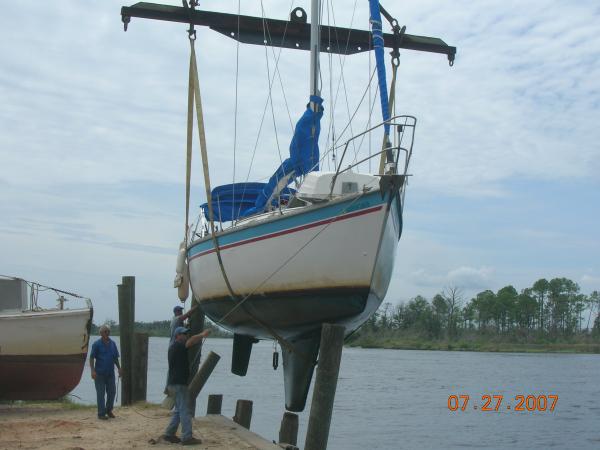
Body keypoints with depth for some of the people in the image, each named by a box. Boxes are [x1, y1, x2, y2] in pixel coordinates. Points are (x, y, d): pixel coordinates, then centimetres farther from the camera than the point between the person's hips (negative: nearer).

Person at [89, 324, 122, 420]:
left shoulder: (112, 343, 7)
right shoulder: (97, 344, -7)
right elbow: (91, 358, -8)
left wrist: (119, 368, 8)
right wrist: (93, 371, -18)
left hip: (110, 373, 5)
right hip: (100, 373, -5)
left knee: (112, 392, 9)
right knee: (101, 393, 0)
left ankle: (109, 410, 27)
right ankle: (101, 413, 8)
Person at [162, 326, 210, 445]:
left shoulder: (176, 347, 17)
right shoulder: (177, 346, -15)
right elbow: (191, 341, -28)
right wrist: (202, 335, -24)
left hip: (176, 383, 10)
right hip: (178, 383, -10)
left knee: (179, 410, 16)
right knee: (184, 410, -8)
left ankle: (169, 434, 19)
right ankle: (187, 437, -6)